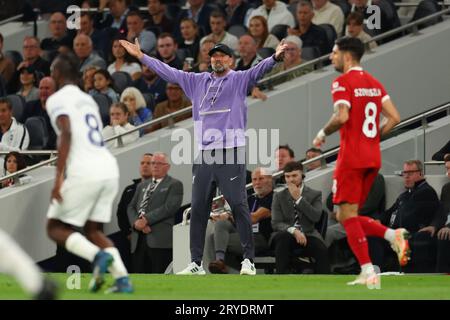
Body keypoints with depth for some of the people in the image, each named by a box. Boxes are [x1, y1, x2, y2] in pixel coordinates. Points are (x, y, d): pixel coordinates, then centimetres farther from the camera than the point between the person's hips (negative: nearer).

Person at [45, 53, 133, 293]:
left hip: (83, 172, -7)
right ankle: (123, 280, -3)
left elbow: (66, 134, -17)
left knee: (56, 228, 6)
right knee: (92, 230, 17)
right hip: (109, 168, 7)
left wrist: (59, 177, -21)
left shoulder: (57, 100, -1)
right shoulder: (88, 100, 24)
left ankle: (98, 255, -19)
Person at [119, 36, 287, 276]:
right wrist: (141, 56, 25)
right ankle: (196, 263, 10)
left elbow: (259, 70, -13)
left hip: (231, 152, -5)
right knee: (198, 209, 5)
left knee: (239, 205, -9)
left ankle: (249, 260, -6)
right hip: (203, 154, 5)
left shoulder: (239, 80, 4)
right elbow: (168, 72, 24)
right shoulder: (197, 81, 18)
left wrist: (275, 58, -33)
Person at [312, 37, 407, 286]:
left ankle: (368, 272, -10)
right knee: (347, 216, 15)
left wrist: (323, 134, -6)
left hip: (351, 157, -8)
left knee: (347, 215, -3)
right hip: (373, 158, 8)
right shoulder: (374, 83, 15)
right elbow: (394, 118, 9)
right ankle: (393, 235, -5)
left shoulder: (342, 82, -8)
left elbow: (342, 117, -23)